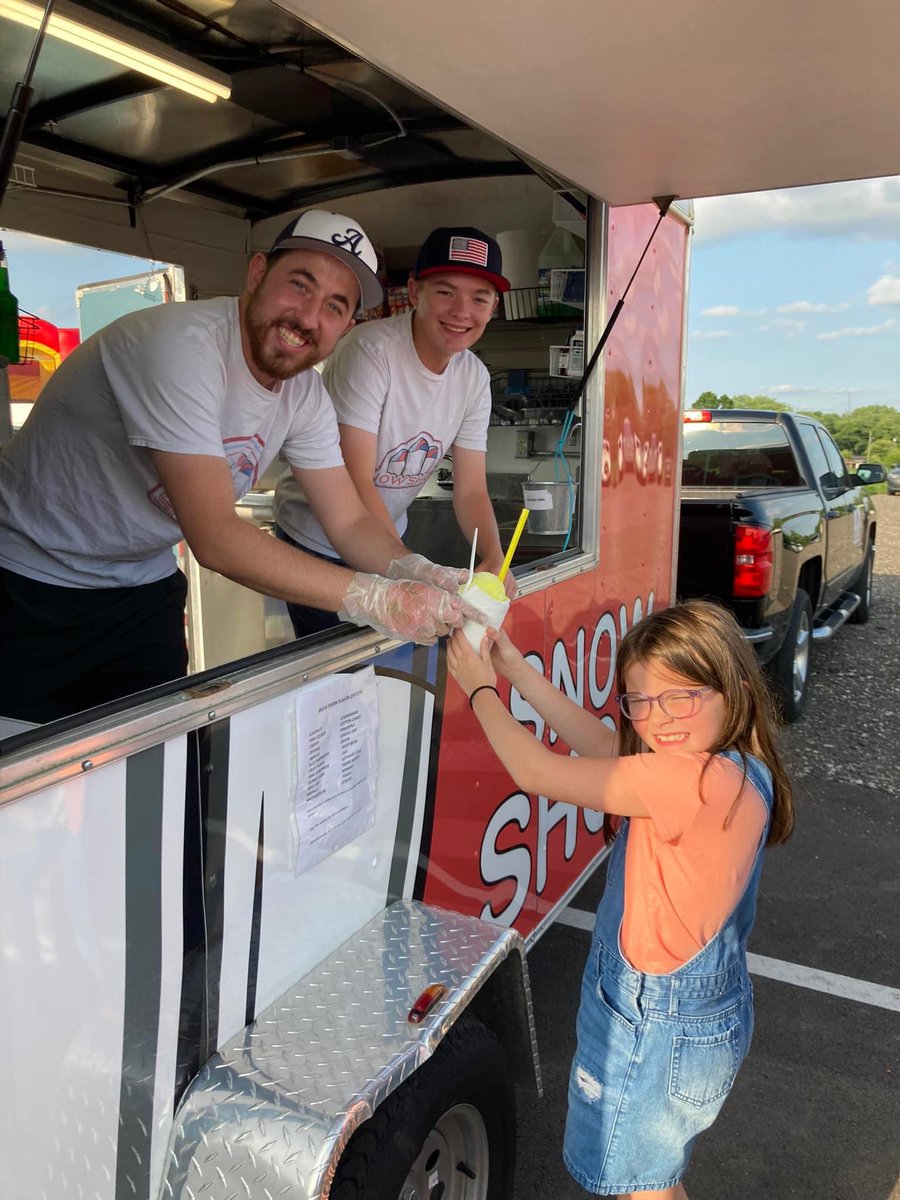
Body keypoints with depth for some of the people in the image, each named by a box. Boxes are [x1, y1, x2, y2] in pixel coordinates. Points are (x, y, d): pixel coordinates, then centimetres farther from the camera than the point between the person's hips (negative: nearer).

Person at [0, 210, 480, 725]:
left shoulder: (306, 393, -5)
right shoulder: (182, 344, -28)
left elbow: (350, 521, -4)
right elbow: (215, 538, -33)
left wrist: (413, 572, -26)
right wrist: (376, 599, -36)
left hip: (142, 585, 6)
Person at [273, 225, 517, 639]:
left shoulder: (474, 378, -4)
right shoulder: (370, 351, -24)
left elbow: (470, 490, -5)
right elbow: (356, 483, -29)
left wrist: (494, 559, -24)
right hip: (315, 541, -5)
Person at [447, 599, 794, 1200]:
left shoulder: (697, 780, -34)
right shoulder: (726, 766, -6)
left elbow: (539, 773, -27)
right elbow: (607, 747, 3)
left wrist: (481, 689, -12)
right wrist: (517, 669, 0)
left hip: (662, 1027, -8)